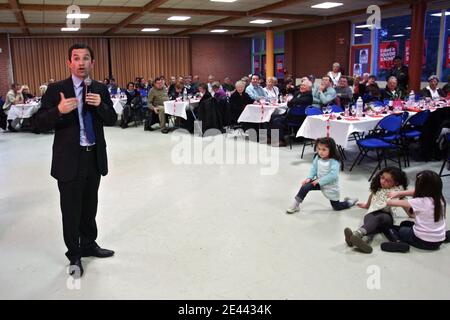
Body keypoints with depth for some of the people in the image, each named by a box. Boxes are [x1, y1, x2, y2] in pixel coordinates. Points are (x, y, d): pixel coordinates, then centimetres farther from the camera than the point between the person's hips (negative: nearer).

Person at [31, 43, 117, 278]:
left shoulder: (100, 89, 5)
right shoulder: (56, 90, -7)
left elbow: (112, 120, 3)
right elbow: (38, 122, -10)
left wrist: (100, 105, -17)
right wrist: (59, 111, -29)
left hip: (95, 157, 4)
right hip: (69, 159, -4)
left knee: (90, 207, 18)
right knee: (71, 211, 7)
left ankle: (89, 245, 37)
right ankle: (74, 255, 24)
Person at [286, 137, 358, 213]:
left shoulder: (334, 162, -29)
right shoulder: (317, 158, -11)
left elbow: (333, 175, -37)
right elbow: (314, 169, -4)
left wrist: (320, 181, -34)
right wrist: (309, 178, -20)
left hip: (331, 187, -5)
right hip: (319, 182, 5)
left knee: (337, 207, 10)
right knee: (306, 186, -20)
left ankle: (350, 202, 37)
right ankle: (296, 205, -10)